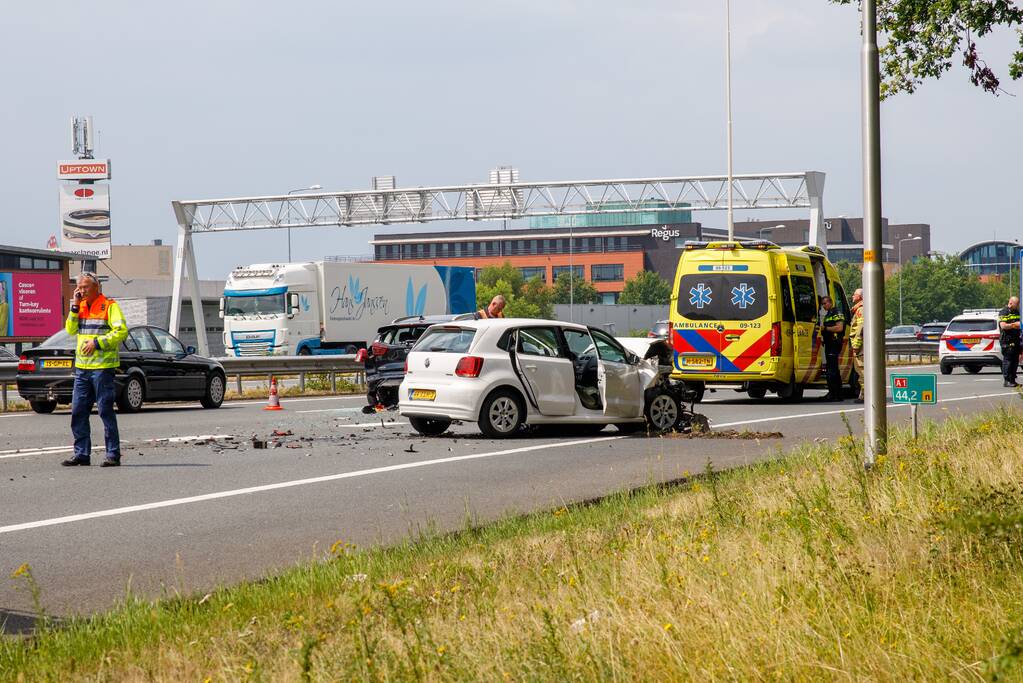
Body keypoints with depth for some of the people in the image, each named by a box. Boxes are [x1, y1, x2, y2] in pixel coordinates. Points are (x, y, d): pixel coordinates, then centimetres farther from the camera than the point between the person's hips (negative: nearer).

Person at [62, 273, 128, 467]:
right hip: (82, 367, 7)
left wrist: (97, 342, -17)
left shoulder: (109, 306, -4)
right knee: (78, 412, 6)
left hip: (102, 366, -7)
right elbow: (70, 330, 9)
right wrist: (75, 307, -1)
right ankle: (81, 453, 13)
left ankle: (113, 454, -1)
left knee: (106, 411, -5)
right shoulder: (81, 307, 17)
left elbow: (121, 331, -12)